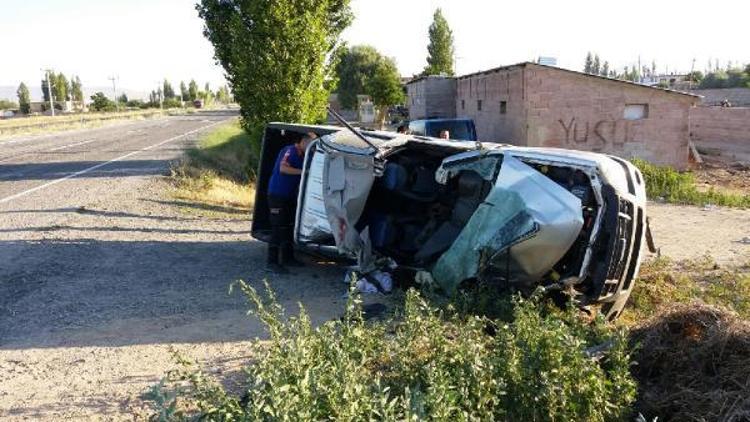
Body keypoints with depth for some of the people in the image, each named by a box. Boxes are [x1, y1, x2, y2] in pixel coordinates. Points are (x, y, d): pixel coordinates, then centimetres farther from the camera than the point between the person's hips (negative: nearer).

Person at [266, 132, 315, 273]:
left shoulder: (302, 157, 13)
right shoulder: (290, 150, -13)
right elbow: (283, 168, -28)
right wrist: (302, 172, -30)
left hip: (290, 196, 9)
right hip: (277, 194, -9)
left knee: (289, 227, 14)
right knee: (278, 228, -9)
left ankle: (287, 257, 24)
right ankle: (272, 262, -6)